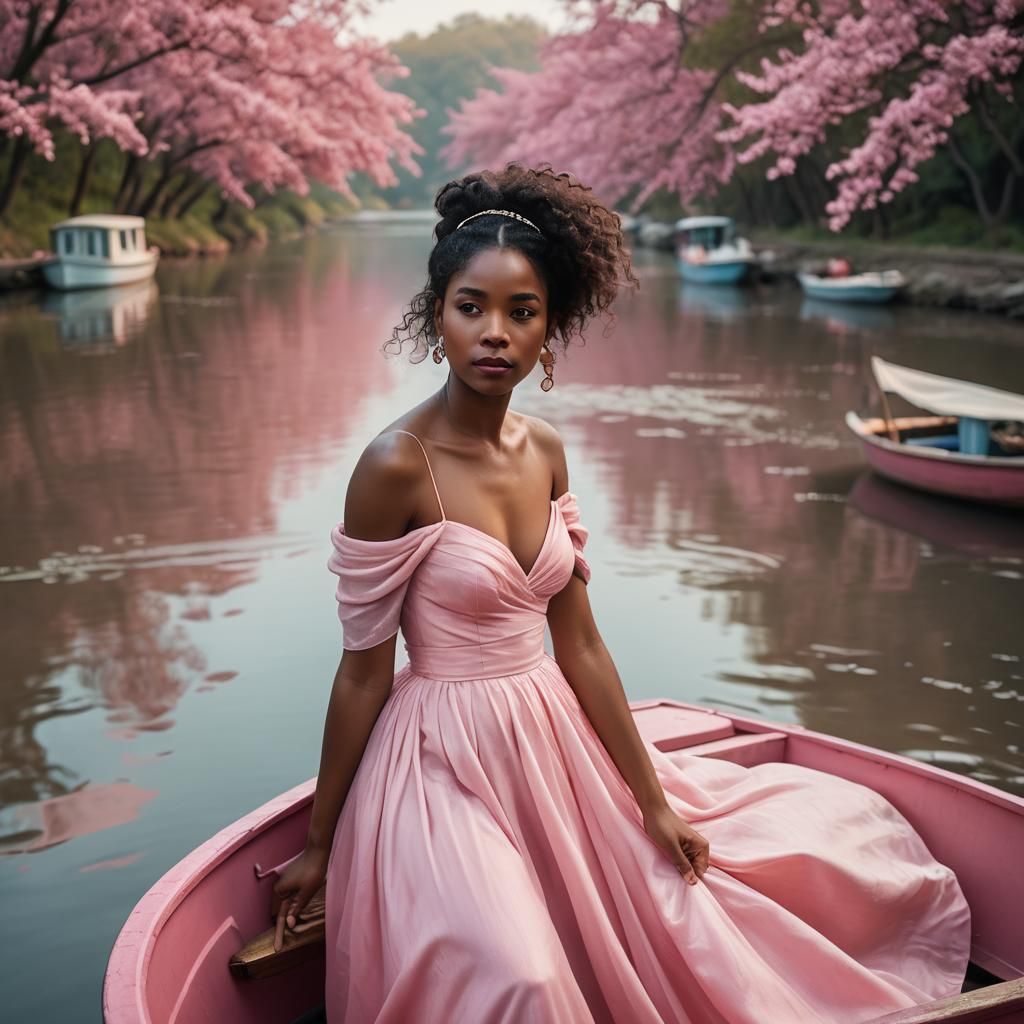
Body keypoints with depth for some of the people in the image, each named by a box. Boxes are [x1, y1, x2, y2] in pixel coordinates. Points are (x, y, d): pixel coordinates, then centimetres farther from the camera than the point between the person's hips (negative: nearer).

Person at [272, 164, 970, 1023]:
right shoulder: (396, 466, -18)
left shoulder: (544, 452, 1)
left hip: (555, 747, 6)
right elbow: (363, 672, -11)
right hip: (446, 761, -6)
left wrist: (654, 802, 8)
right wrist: (318, 846, -2)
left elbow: (580, 647, 5)